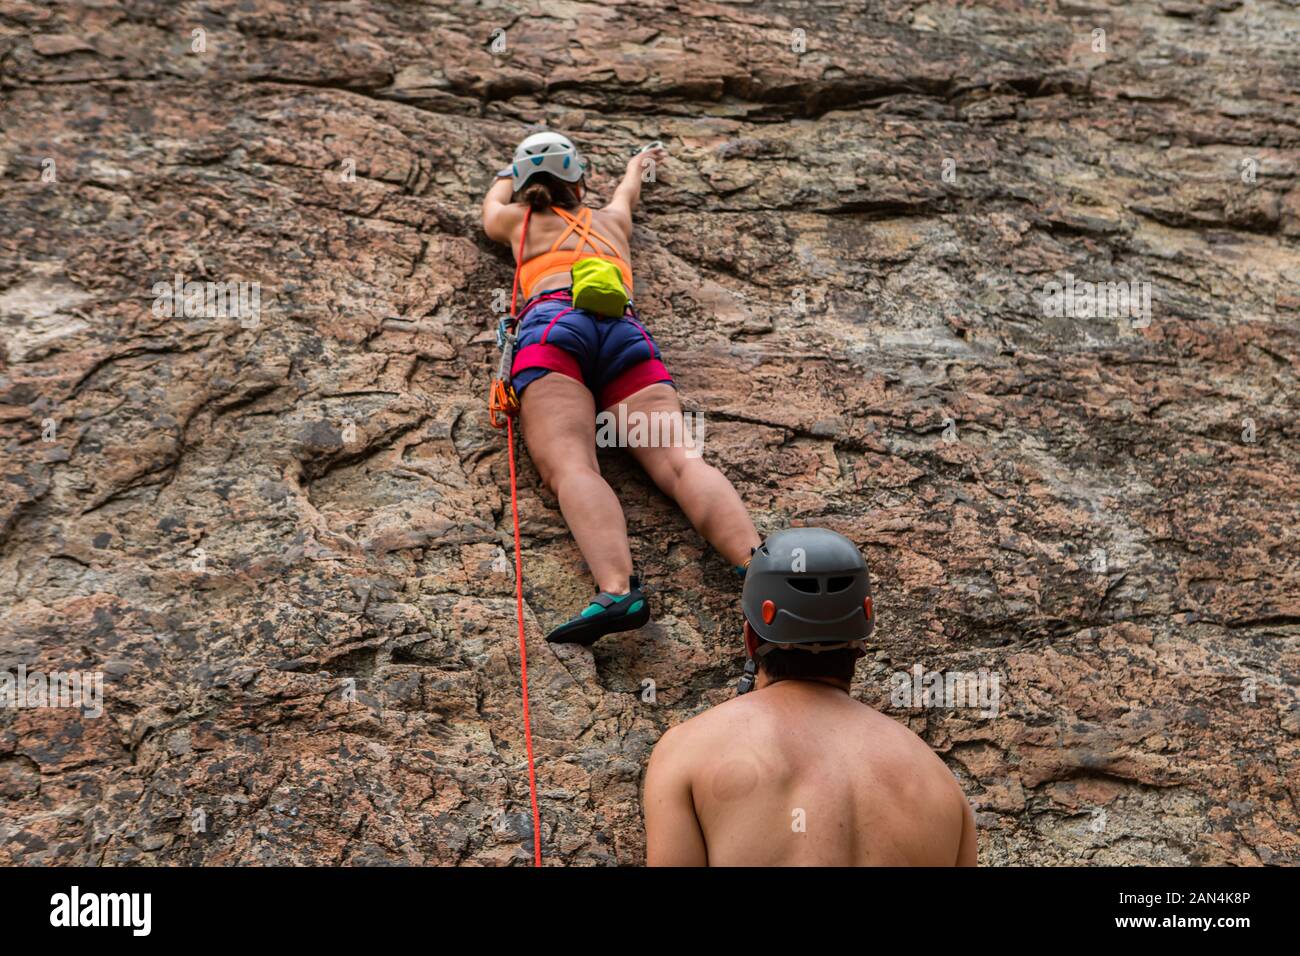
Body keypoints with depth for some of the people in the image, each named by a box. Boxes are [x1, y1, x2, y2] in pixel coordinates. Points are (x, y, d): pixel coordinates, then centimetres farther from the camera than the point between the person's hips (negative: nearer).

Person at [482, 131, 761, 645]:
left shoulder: (517, 220, 34)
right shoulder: (611, 218, 39)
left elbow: (493, 202, 59)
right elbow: (626, 190, 63)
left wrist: (511, 175, 80)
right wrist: (637, 161, 85)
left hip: (553, 323, -2)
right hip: (626, 332, 3)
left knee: (571, 467, -25)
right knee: (680, 460, -17)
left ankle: (617, 589, -50)